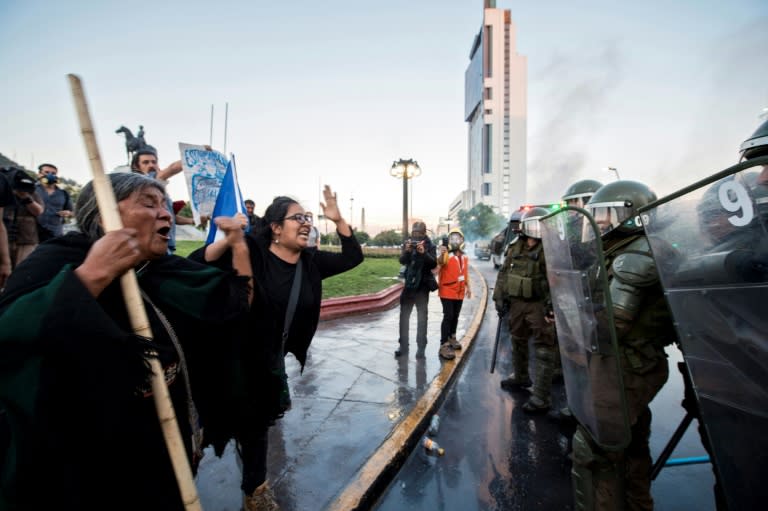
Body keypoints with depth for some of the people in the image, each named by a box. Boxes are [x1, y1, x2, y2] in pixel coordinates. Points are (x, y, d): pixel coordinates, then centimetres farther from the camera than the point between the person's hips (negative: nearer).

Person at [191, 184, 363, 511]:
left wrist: (338, 220, -12)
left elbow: (353, 257, -2)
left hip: (273, 357, 6)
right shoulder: (251, 252, -20)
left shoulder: (310, 262, -3)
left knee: (258, 421, 24)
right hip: (238, 354, -6)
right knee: (250, 422, 12)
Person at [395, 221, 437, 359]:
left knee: (422, 317, 2)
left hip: (423, 285, -3)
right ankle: (403, 346, 14)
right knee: (404, 316, 5)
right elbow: (402, 261, -7)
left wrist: (424, 253, -29)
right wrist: (407, 251, -26)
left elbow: (433, 264, -14)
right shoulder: (407, 243, 3)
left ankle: (421, 347, 9)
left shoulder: (429, 245, -4)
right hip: (409, 283, 3)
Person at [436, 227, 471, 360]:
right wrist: (441, 254, -55)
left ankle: (452, 338, 33)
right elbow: (440, 262, -35)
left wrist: (468, 286, 19)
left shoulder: (464, 256, 9)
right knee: (448, 316, -11)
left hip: (459, 292, 7)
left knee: (455, 316, 16)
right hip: (447, 291, -7)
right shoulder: (446, 254, -13)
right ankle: (444, 346, -8)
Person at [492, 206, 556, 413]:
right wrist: (499, 297, 6)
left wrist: (552, 303, -23)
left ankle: (542, 395, 3)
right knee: (517, 341, 20)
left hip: (539, 305, -6)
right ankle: (520, 377, 41)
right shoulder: (514, 248, 6)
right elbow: (503, 274, 11)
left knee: (543, 349, -3)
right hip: (516, 302, 6)